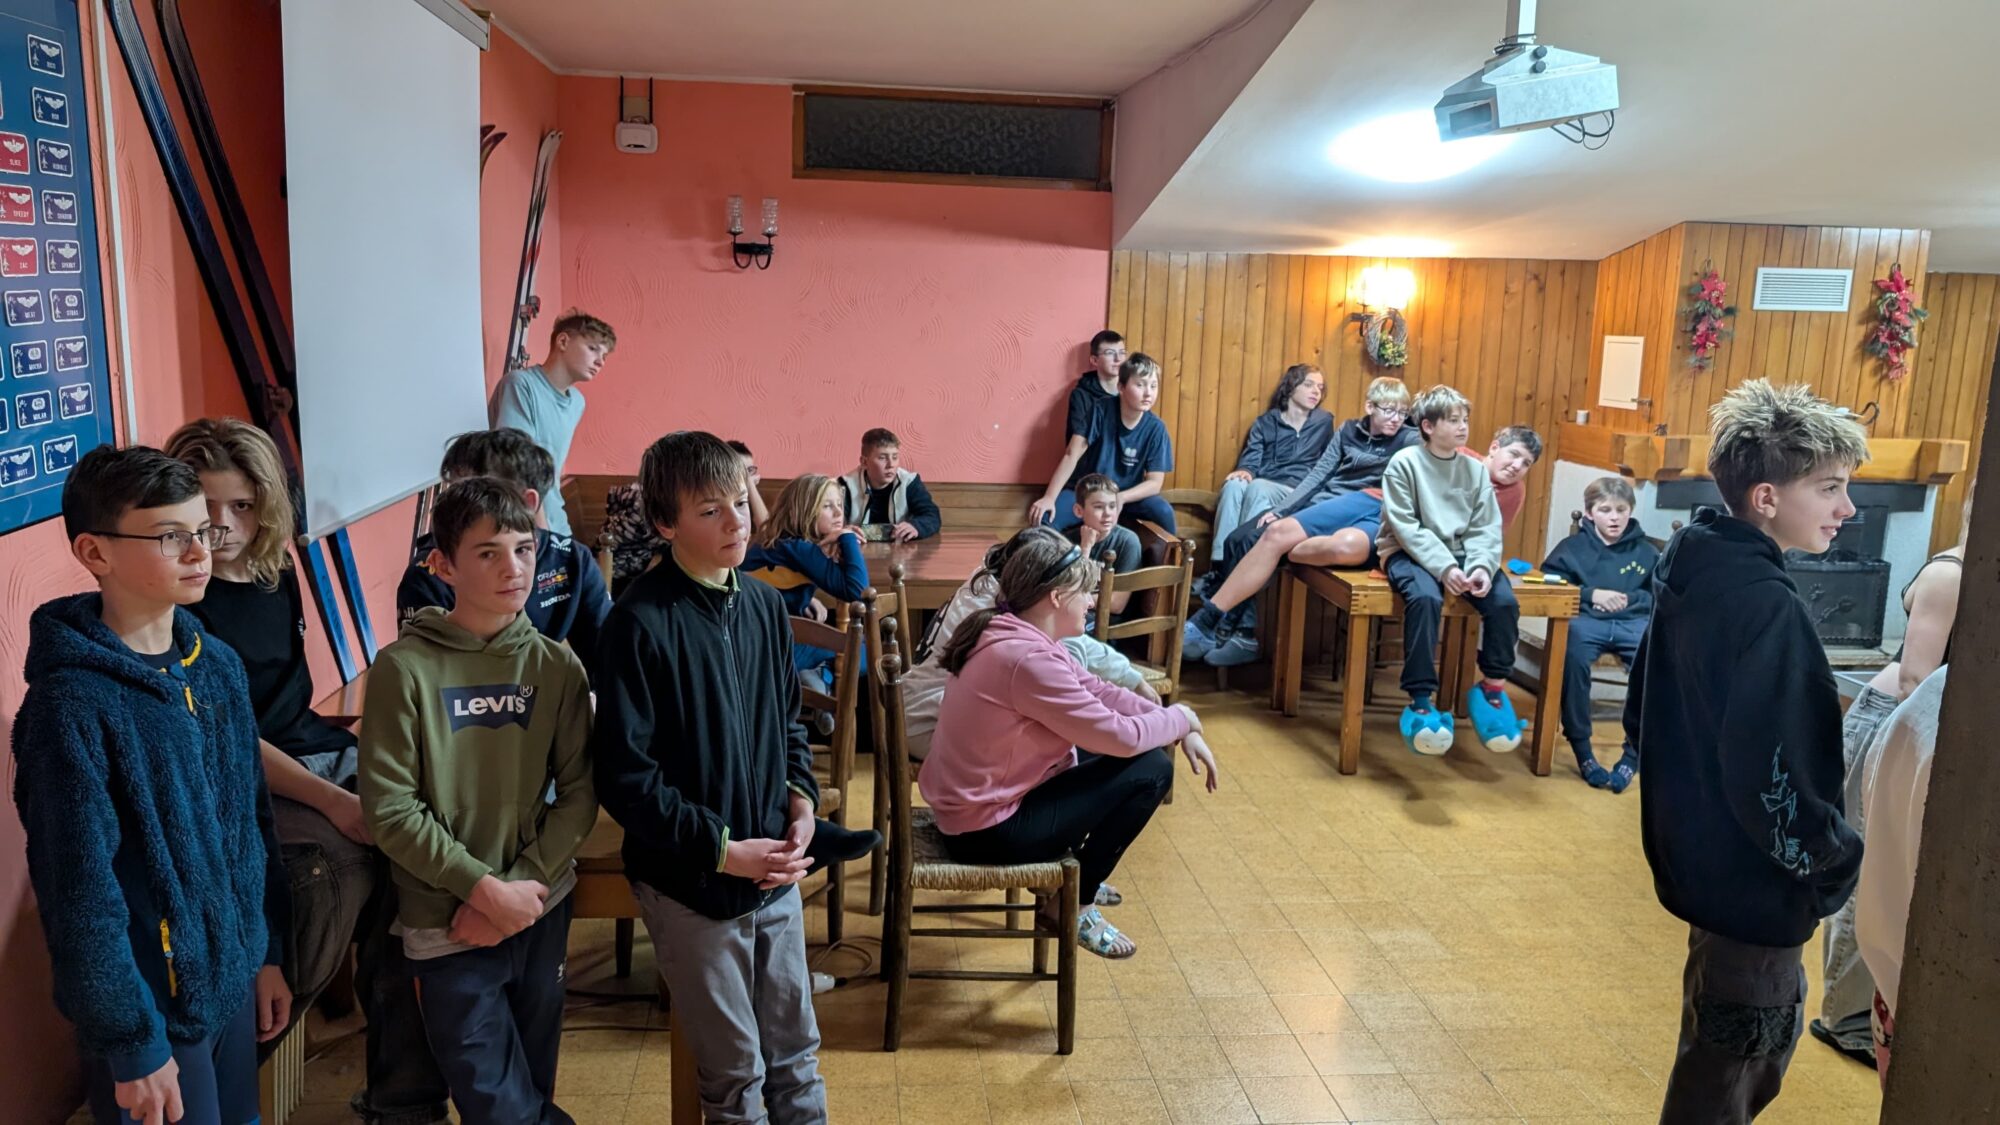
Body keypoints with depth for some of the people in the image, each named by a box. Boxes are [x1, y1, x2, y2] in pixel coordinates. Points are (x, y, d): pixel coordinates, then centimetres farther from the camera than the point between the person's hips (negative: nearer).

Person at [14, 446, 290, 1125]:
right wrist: (131, 1044, -14)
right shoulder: (72, 701, -20)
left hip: (233, 980, 6)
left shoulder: (218, 665, 0)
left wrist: (269, 954, 11)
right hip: (152, 1005, -6)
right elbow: (79, 892, -18)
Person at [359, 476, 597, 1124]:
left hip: (543, 912, 3)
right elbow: (390, 809, -12)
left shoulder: (557, 667, -2)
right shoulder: (405, 668, -11)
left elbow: (578, 794, -1)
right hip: (448, 924, -3)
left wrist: (524, 884, -12)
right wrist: (484, 888, -15)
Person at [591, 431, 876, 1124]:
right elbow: (624, 776, -17)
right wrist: (721, 849, -18)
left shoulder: (765, 605, 1)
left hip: (775, 871, 5)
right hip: (691, 884, -5)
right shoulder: (643, 623, -17)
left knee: (794, 1050, 19)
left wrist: (801, 796, -2)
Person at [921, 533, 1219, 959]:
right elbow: (1123, 736, -23)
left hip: (970, 806, 10)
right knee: (1150, 769, -7)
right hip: (989, 831, -10)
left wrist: (1180, 730, -2)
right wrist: (1181, 718, -4)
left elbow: (1098, 692, 6)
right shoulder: (1028, 659, -28)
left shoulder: (1014, 634, 3)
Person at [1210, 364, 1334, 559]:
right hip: (1260, 485, 2)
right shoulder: (1265, 422, 16)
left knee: (1258, 488, -37)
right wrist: (1245, 471, -19)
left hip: (1296, 491, -1)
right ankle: (1221, 564, -41)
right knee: (1234, 484, -36)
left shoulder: (1324, 421, 17)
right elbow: (1251, 459, 5)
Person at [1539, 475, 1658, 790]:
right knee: (1573, 650, -37)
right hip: (1588, 620, -1)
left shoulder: (1646, 552, 18)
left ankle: (1634, 753, -15)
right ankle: (1581, 748, -24)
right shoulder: (1573, 546, 13)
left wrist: (1630, 599, -7)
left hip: (1635, 622, 1)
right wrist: (1591, 594, -8)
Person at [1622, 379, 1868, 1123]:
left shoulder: (1693, 569, 2)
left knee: (1772, 1029, 27)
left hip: (1701, 855, 9)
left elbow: (1642, 715, 10)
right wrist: (1839, 864, -14)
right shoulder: (1766, 606, -26)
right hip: (1751, 880, -9)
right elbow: (1772, 782, -29)